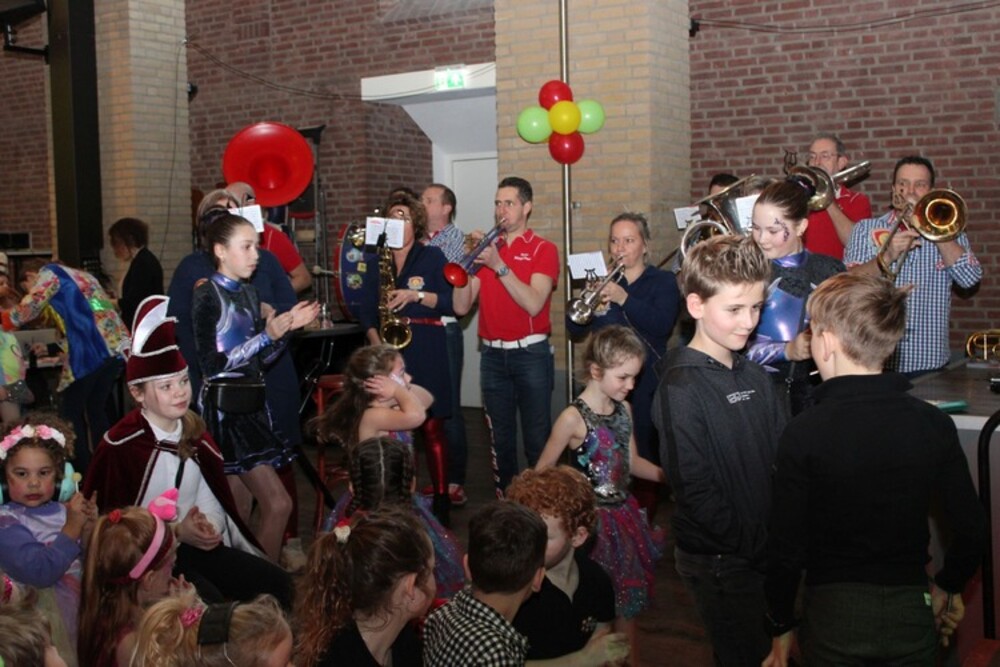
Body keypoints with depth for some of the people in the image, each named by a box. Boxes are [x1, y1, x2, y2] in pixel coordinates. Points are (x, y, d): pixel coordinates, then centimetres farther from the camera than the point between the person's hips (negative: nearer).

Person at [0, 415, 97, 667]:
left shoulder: (66, 511, 3)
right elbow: (40, 572, -24)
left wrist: (90, 530, -11)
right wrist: (71, 528, -21)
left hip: (85, 613, 5)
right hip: (45, 624, -5)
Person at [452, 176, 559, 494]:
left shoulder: (543, 249, -1)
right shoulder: (486, 248, 10)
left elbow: (534, 304, -16)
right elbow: (461, 306, 2)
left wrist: (499, 265, -20)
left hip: (530, 353, -4)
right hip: (492, 355, 4)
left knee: (537, 438, 0)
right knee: (500, 438, 10)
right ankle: (504, 496, 21)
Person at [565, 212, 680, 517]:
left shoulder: (663, 281, 2)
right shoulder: (604, 282, 12)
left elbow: (662, 324, -17)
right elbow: (574, 328, 4)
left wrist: (623, 299, -24)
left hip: (645, 381, -3)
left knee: (644, 454, -1)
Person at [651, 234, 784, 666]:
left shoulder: (755, 377, 6)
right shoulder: (682, 387, -17)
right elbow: (695, 491, -20)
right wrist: (755, 546, -19)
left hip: (767, 550, 7)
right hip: (719, 561, -7)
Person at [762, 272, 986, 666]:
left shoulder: (804, 433, -16)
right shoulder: (934, 424, -7)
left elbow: (787, 547, -13)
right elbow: (971, 531, -2)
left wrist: (781, 627, 1)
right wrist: (947, 586, 18)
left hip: (833, 617, -2)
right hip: (913, 614, 3)